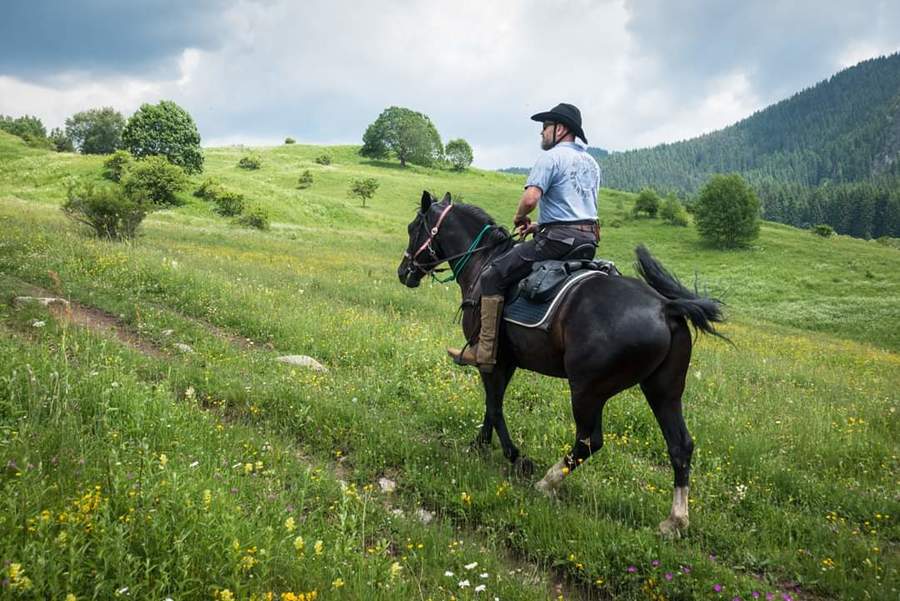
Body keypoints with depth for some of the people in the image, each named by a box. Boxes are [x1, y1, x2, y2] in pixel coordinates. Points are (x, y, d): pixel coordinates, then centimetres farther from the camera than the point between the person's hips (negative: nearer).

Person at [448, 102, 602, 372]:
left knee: (492, 276, -5)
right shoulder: (591, 162, 21)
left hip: (558, 239, -9)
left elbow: (530, 199, -20)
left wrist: (519, 218, 2)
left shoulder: (551, 157, -6)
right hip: (589, 241, 9)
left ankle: (484, 352, -9)